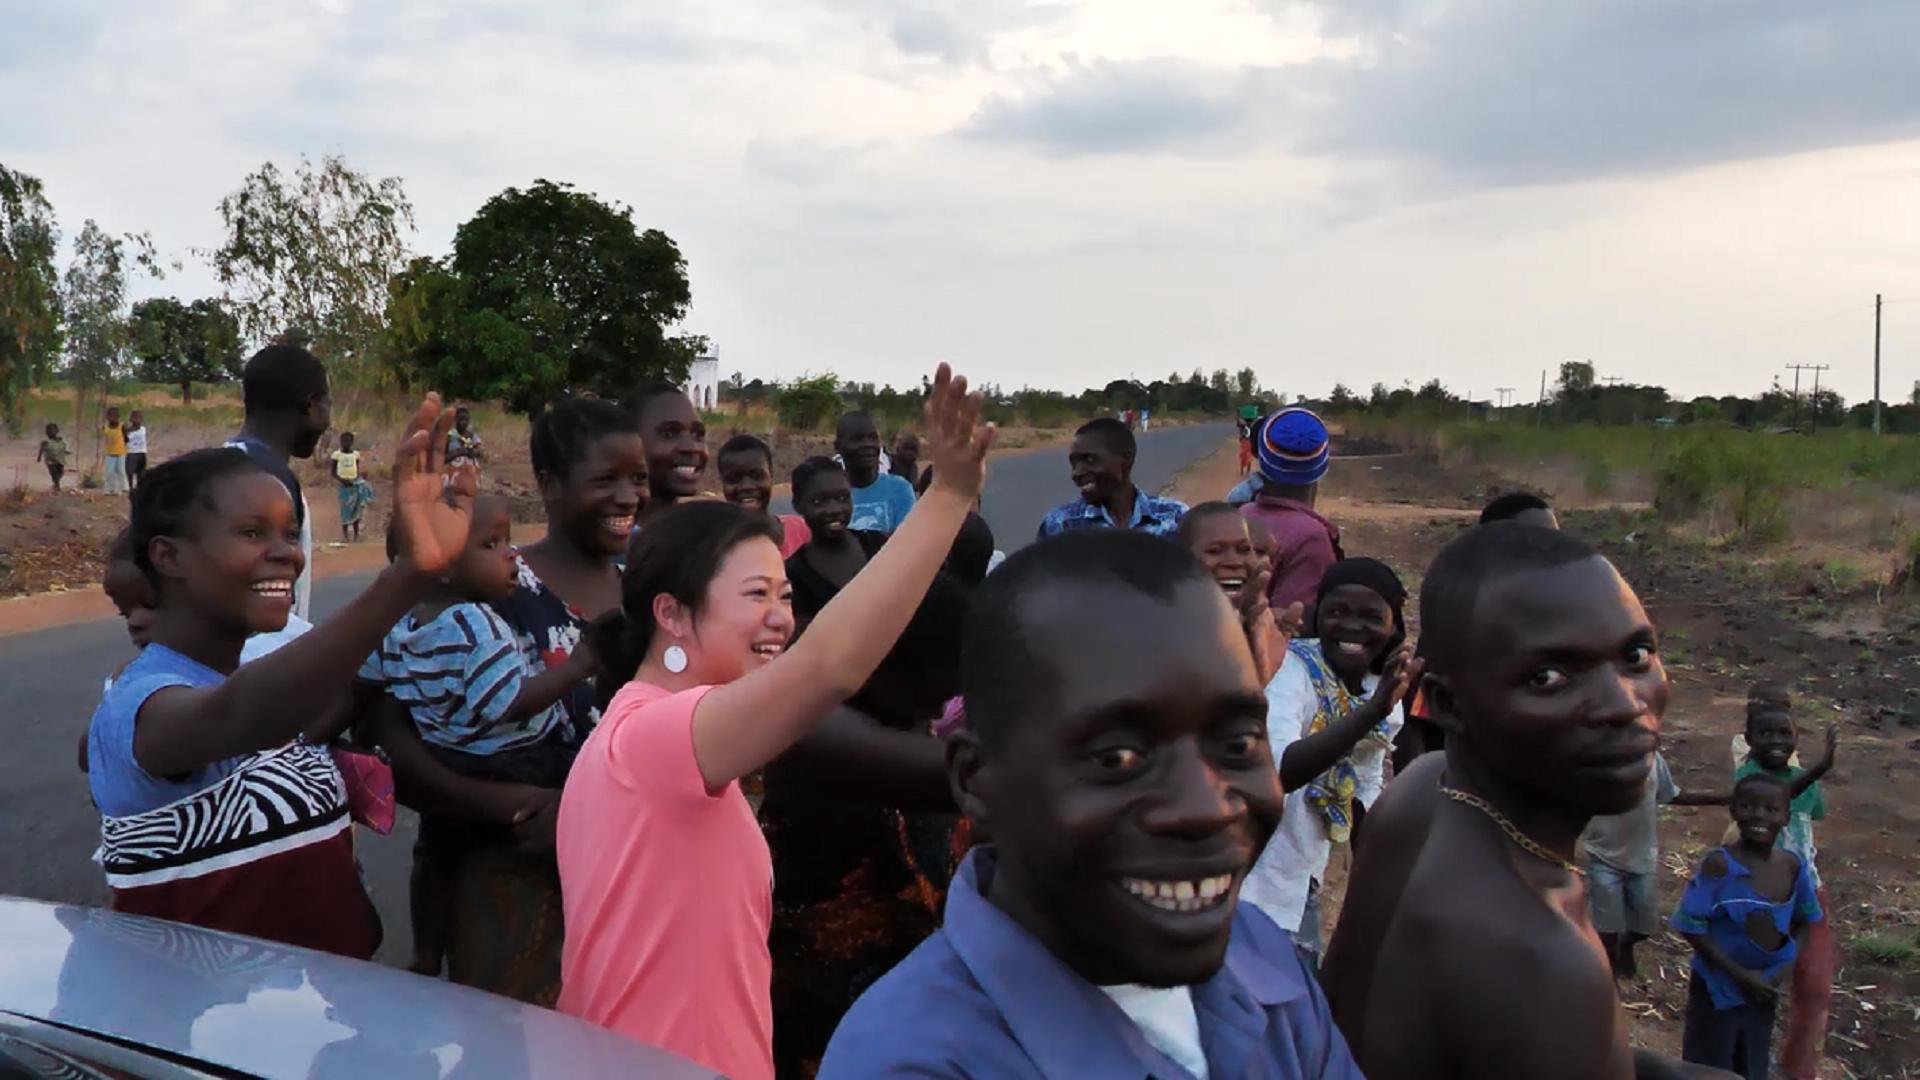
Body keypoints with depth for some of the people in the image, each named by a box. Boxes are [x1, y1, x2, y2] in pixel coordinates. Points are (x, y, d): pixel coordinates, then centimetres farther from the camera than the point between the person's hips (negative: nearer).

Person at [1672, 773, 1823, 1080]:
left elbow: (1806, 921, 8)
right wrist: (1740, 974, -21)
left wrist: (1788, 966, -7)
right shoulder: (1719, 864, -22)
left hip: (1764, 989, 5)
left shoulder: (1793, 867, -7)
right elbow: (1691, 927, -20)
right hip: (1718, 988, -5)